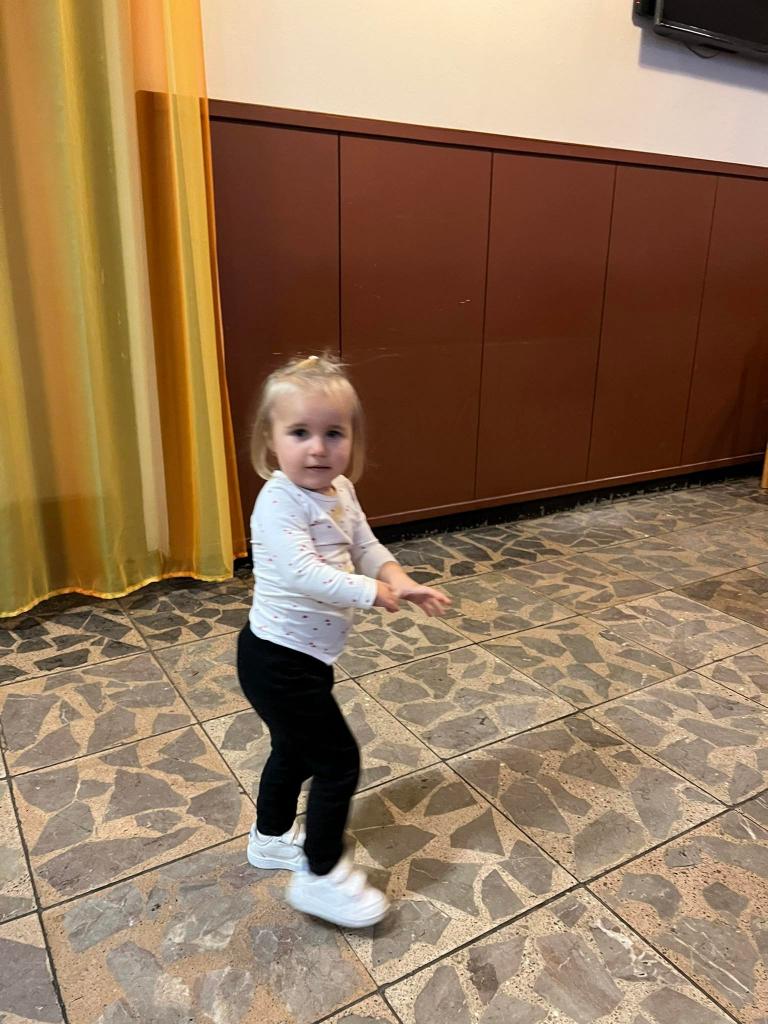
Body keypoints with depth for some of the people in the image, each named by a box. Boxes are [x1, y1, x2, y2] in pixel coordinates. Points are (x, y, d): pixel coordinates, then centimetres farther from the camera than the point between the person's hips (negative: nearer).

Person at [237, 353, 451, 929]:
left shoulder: (340, 491, 1)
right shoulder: (279, 502, -25)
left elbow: (366, 547, 7)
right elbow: (302, 573, -35)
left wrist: (400, 579, -11)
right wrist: (373, 592, -30)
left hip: (306, 656, 9)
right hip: (278, 661, -9)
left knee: (295, 749, 26)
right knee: (339, 761, 0)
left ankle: (272, 837, 50)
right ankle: (320, 875, 20)